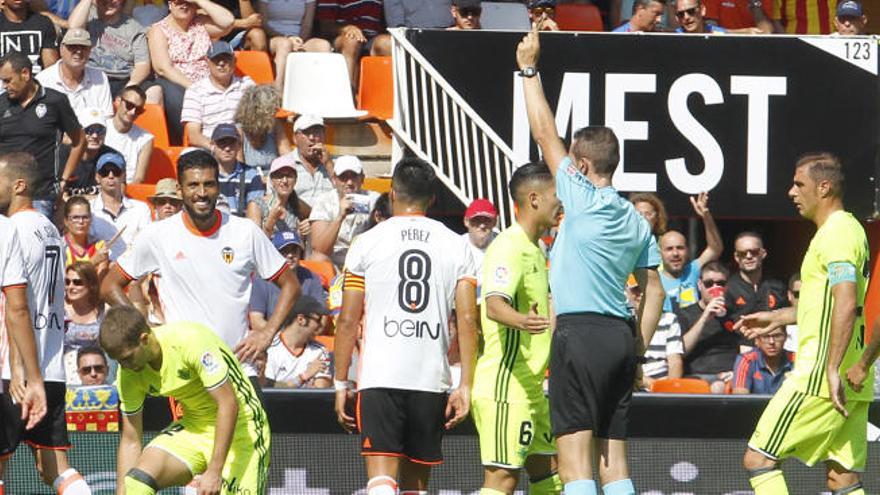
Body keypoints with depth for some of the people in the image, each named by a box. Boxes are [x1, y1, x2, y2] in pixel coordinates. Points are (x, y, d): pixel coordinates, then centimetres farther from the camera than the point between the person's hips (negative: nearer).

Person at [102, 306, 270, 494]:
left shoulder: (191, 340, -26)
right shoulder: (129, 374, -8)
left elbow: (229, 404, -25)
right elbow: (130, 441, 0)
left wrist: (214, 471, -27)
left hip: (239, 427, -5)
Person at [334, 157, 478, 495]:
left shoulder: (367, 243, 3)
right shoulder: (456, 247, 8)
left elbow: (348, 321, 1)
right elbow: (467, 321, 1)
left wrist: (340, 384, 7)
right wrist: (465, 386, 2)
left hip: (379, 377, -3)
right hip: (432, 378, 3)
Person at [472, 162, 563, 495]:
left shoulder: (535, 249, 17)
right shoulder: (508, 247, -15)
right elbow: (494, 303, -33)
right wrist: (520, 320, -52)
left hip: (530, 384, 10)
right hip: (504, 383, -10)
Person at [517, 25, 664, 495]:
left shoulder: (583, 198, -6)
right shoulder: (635, 220, 15)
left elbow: (545, 133, -1)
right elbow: (654, 290, 17)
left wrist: (529, 69, 7)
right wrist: (639, 348, 20)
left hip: (580, 333, -8)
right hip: (621, 334, 8)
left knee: (574, 455, -10)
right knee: (613, 456, 10)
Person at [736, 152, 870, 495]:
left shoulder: (836, 234, -13)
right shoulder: (850, 229, 19)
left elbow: (846, 305, -25)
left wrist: (832, 369, -30)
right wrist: (779, 317, 35)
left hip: (820, 378, -10)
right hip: (855, 388, 10)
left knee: (758, 459, -5)